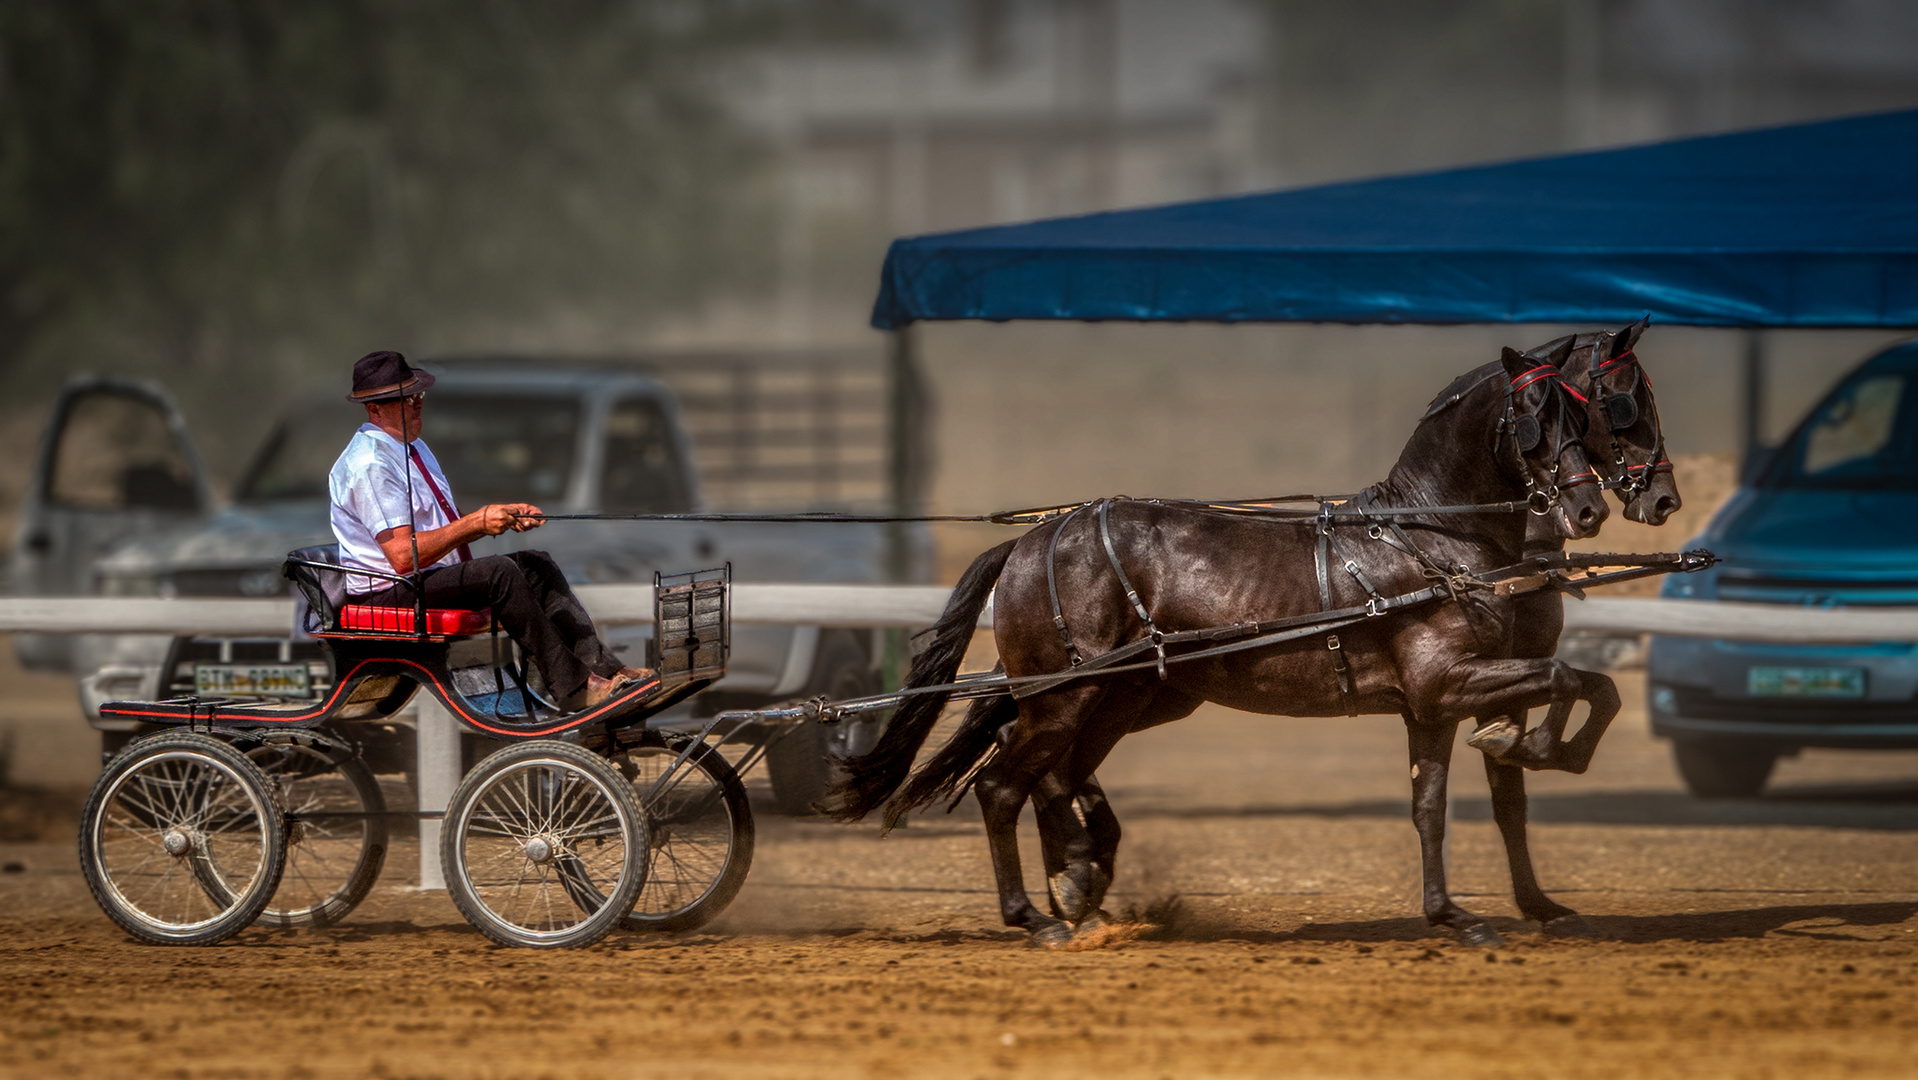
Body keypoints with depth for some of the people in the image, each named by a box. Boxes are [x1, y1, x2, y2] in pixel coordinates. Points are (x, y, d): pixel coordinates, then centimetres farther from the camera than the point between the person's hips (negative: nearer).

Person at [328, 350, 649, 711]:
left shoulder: (414, 448, 15)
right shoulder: (370, 465, -18)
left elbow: (447, 532, 16)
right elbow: (403, 556, -25)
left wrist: (504, 517, -1)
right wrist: (477, 522, -22)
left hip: (432, 579, 10)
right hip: (390, 596, -10)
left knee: (537, 565, 2)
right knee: (498, 571, -27)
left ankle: (600, 668, -10)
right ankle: (574, 689, -26)